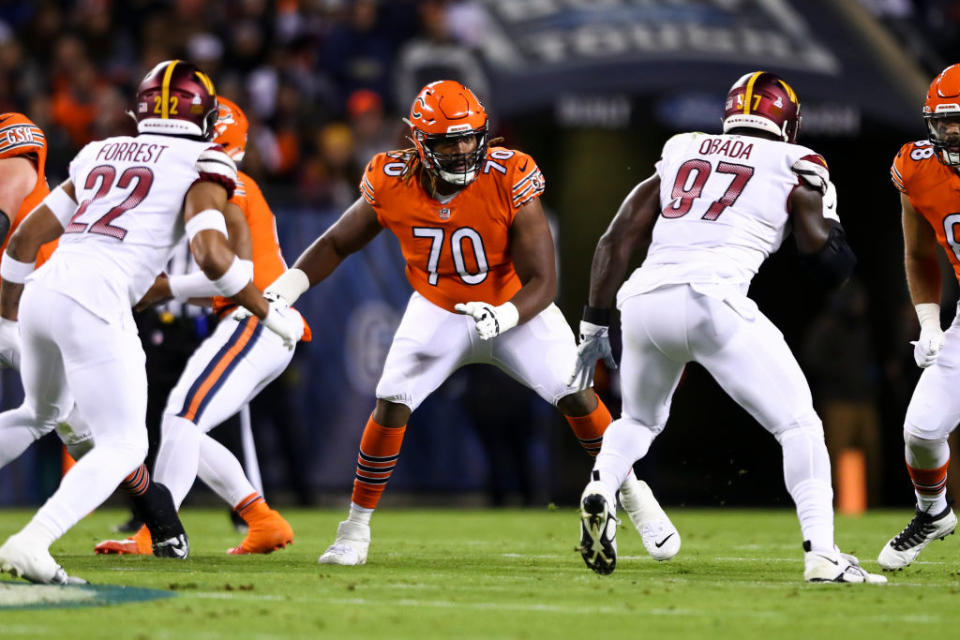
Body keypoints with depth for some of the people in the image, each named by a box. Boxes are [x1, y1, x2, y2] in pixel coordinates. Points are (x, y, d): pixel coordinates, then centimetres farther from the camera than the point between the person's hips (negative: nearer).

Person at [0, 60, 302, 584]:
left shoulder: (100, 154, 23)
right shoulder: (202, 165, 5)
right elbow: (212, 255, -10)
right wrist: (271, 314, 2)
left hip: (43, 289, 6)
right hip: (95, 304, -6)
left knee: (43, 413, 32)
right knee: (122, 446, 1)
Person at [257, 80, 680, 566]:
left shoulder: (509, 180, -29)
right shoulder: (392, 184, -21)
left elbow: (542, 282, -27)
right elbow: (336, 244, -3)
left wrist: (503, 317, -46)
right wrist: (284, 289, -18)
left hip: (515, 307, -1)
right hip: (439, 311, 2)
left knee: (575, 395, -13)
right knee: (392, 405, -13)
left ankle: (635, 499, 7)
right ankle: (355, 528, 1)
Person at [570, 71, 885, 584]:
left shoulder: (678, 156, 24)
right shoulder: (793, 168, 13)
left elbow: (615, 242, 21)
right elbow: (833, 266, 13)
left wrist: (593, 327, 27)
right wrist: (821, 209, 31)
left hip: (643, 301, 4)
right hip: (710, 299, -4)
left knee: (640, 419, 29)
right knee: (798, 425, 6)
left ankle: (600, 488, 0)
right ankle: (821, 553, -8)